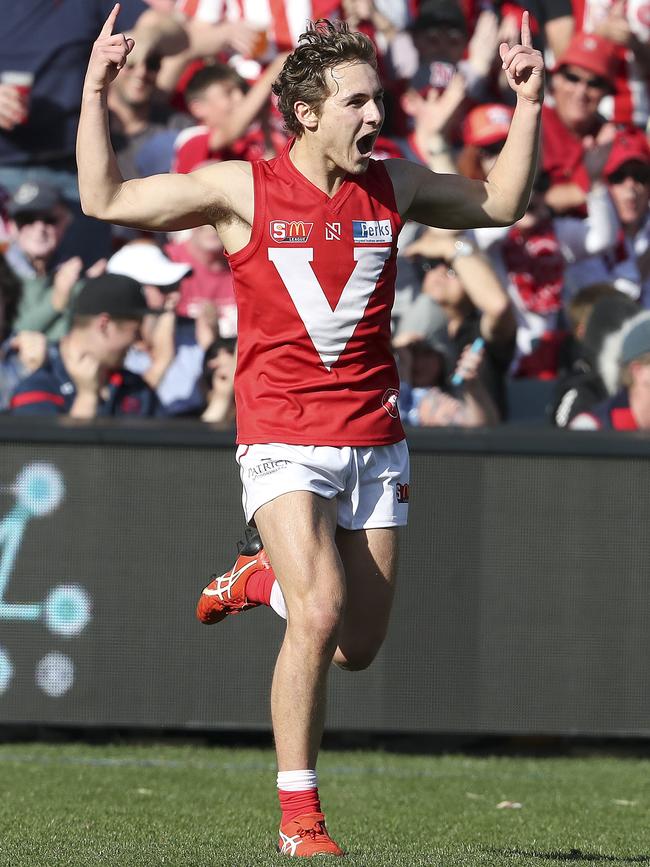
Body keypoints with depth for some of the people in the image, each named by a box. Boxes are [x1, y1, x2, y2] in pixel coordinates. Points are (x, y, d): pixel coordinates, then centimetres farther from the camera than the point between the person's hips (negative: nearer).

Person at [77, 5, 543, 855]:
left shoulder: (394, 186, 6)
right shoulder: (242, 189, -4)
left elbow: (500, 204, 21)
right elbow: (106, 200, 0)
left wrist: (528, 106, 10)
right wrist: (95, 94, -6)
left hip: (374, 445, 4)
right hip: (283, 439, -4)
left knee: (358, 647, 6)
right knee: (320, 613, -22)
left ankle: (262, 578, 39)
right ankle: (299, 815, -11)